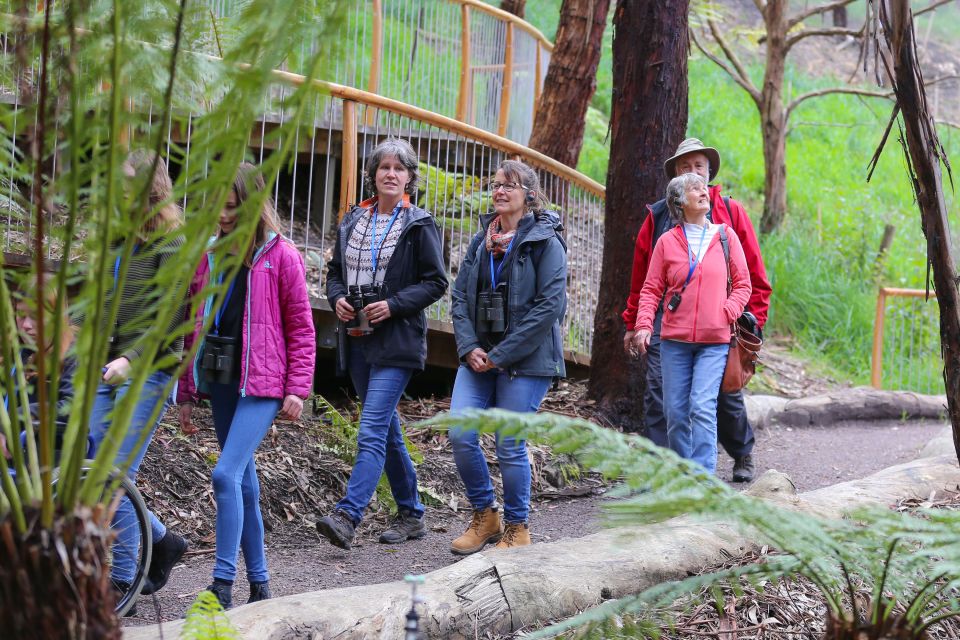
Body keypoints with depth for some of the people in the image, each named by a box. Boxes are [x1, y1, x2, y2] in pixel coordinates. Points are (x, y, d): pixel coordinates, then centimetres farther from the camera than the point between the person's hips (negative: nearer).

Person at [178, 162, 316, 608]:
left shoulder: (281, 256, -4)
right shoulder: (208, 255, 10)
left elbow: (301, 329, -2)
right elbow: (194, 326, 14)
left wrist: (296, 389, -7)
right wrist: (187, 392, 14)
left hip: (261, 380, -6)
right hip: (220, 380, 6)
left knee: (227, 474, -18)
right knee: (244, 481, 11)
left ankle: (223, 584, -16)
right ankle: (259, 582, 19)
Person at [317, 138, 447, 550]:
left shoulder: (419, 225, -3)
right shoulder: (353, 220, 12)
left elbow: (436, 281, -4)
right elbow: (335, 271, 19)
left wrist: (393, 305, -16)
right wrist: (337, 298, -2)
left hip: (396, 341, -6)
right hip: (356, 339, 6)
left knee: (372, 432, -16)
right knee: (387, 430, 14)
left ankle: (346, 516, -26)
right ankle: (411, 514, 25)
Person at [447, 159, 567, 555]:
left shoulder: (545, 242, -6)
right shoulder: (481, 241, 13)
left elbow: (550, 304, -14)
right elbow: (460, 296, 12)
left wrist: (502, 354, -15)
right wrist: (470, 347, -5)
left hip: (525, 360, -5)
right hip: (479, 357, 5)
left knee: (510, 446, -2)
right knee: (460, 435, -5)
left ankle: (517, 529, 15)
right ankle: (485, 517, 14)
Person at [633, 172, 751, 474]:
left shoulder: (725, 236, 6)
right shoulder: (667, 241, 5)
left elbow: (742, 284, 10)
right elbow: (651, 289, 7)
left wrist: (729, 312, -8)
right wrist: (643, 325, -7)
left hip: (715, 340, -1)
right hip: (674, 339, 1)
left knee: (703, 407, -14)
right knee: (676, 411, 4)